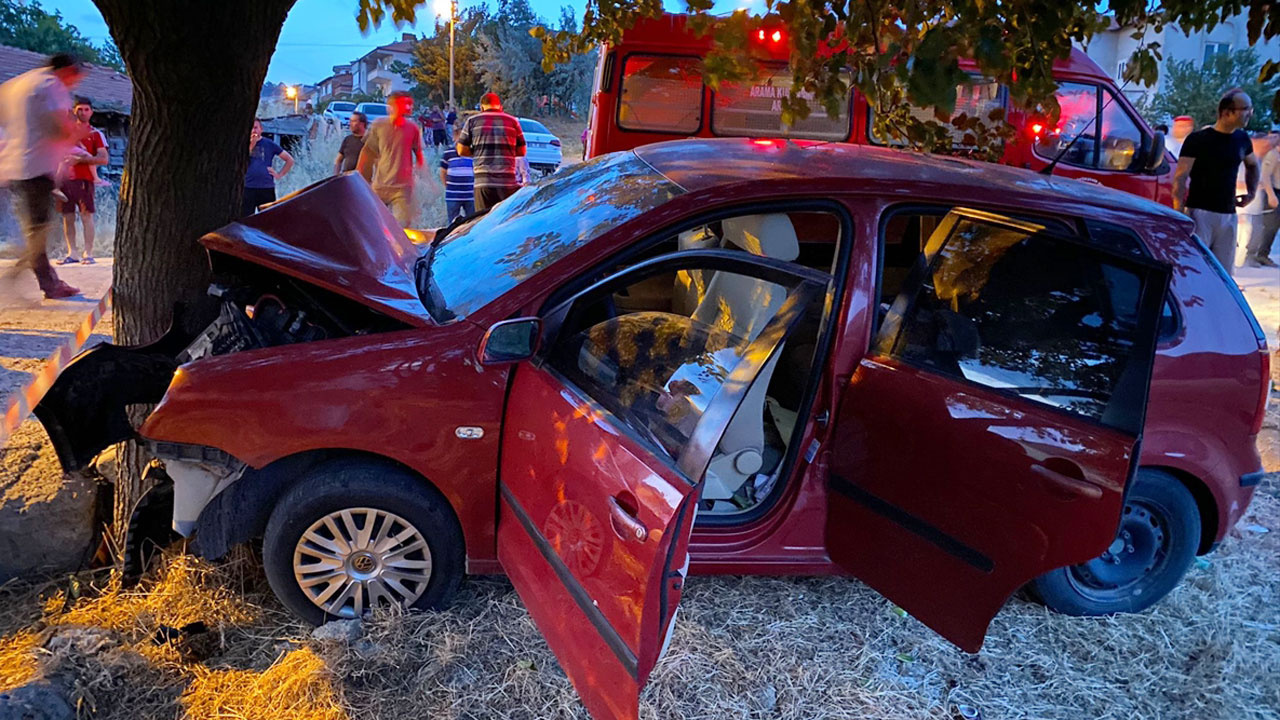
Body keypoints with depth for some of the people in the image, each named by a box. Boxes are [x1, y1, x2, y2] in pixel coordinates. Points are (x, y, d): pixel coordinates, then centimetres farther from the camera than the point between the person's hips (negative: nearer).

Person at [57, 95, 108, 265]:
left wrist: (80, 159, -13)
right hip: (65, 178, 4)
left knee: (86, 216, -8)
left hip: (84, 179, -4)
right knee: (67, 217, 3)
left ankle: (88, 254, -7)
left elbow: (103, 159, -6)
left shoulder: (96, 134, 6)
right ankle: (71, 253, 8)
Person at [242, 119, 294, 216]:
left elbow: (290, 160, 11)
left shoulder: (269, 144, 8)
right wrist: (251, 145, -9)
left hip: (267, 189, 0)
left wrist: (279, 174, 3)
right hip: (248, 188, 0)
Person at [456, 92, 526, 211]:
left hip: (483, 182, 0)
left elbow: (462, 150, 7)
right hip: (508, 180, 0)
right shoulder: (512, 121, 9)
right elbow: (521, 151, 13)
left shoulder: (472, 120, 7)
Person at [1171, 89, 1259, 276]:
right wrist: (1179, 212, -18)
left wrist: (1252, 191, 16)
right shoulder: (1198, 139, -7)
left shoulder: (1242, 139, 11)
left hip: (1228, 216, 6)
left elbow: (1253, 165, 31)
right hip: (1200, 213, -6)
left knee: (1224, 273, 8)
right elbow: (1180, 178, -10)